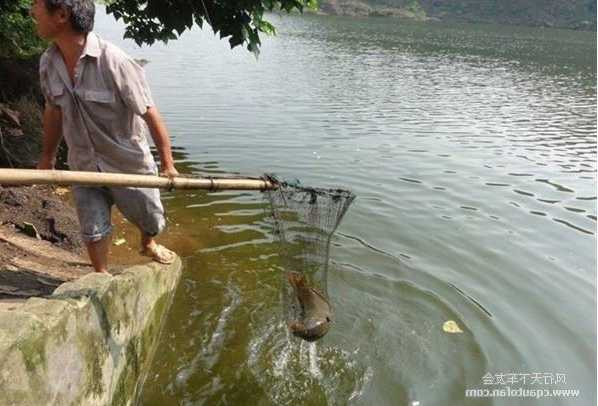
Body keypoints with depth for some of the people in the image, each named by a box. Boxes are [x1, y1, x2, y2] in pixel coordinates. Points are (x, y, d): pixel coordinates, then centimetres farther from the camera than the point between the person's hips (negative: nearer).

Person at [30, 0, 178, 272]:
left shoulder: (114, 61, -26)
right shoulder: (48, 63, -7)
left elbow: (150, 114, -21)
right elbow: (53, 110, 8)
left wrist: (167, 164, -19)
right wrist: (47, 158, 16)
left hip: (128, 163, -3)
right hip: (84, 167, 4)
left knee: (150, 219, 17)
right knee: (93, 229, 9)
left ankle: (148, 244, 51)